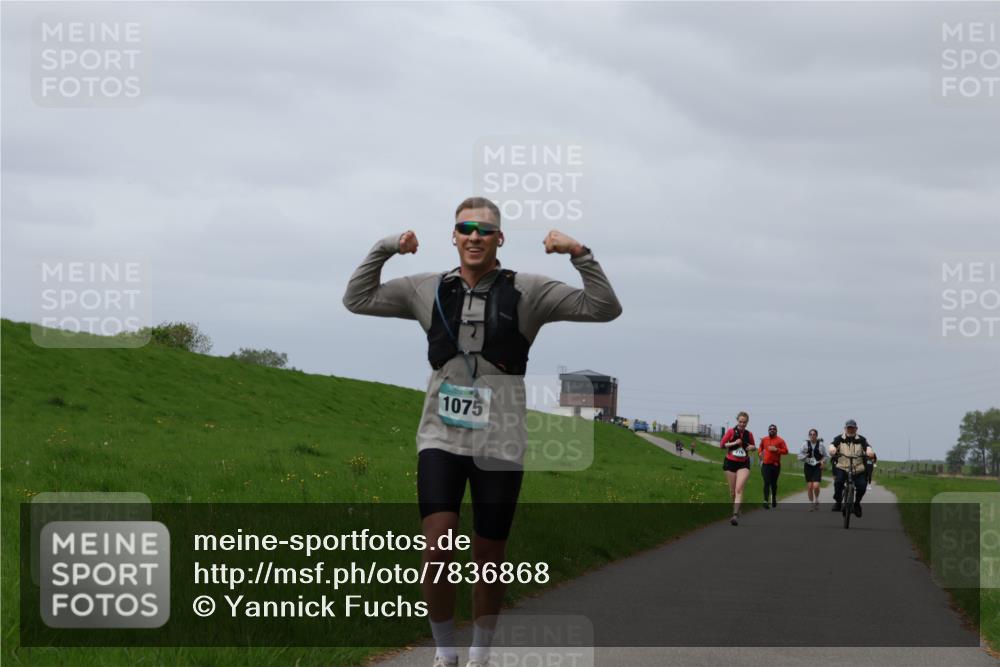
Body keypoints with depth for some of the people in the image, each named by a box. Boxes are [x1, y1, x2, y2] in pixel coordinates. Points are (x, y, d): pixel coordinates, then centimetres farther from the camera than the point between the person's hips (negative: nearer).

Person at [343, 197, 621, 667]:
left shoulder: (527, 291, -1)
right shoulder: (428, 290, 6)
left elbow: (604, 308, -5)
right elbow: (357, 300, 11)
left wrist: (579, 254, -18)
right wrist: (383, 250, -2)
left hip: (499, 443, 0)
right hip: (441, 438, 1)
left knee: (489, 559, 7)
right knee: (438, 550, -14)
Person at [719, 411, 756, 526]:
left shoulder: (749, 434, 4)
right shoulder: (731, 432, -2)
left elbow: (753, 446, 19)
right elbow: (722, 445, -3)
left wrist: (752, 447, -5)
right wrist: (734, 443, -16)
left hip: (743, 464, 0)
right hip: (731, 462, 0)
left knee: (739, 489, -16)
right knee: (732, 491, 7)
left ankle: (735, 515, -24)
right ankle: (736, 510, 31)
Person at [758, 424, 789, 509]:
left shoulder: (780, 440, -1)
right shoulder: (764, 439, 9)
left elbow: (785, 451, -5)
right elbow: (760, 448, 27)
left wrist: (776, 449, -17)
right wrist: (760, 452, 6)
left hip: (776, 464, -1)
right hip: (766, 464, 1)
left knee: (773, 483, 11)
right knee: (766, 483, -11)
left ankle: (774, 498, 32)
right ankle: (765, 501, -17)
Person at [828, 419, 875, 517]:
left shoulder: (861, 439, 5)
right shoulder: (840, 439, 5)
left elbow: (867, 445, -13)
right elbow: (833, 443, -14)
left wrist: (869, 450, -38)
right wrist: (832, 448, -39)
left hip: (858, 469, 1)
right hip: (842, 468, -1)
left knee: (862, 486, -16)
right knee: (838, 481, -28)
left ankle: (857, 503, 14)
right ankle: (837, 503, -10)